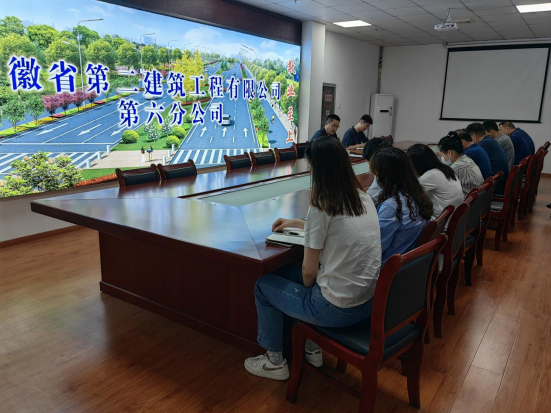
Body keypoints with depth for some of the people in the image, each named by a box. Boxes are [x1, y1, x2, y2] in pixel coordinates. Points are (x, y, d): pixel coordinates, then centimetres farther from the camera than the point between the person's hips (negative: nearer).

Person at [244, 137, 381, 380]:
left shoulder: (322, 207, -20)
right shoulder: (363, 198, 3)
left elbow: (309, 271, -13)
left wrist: (307, 287, 9)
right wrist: (296, 223, 31)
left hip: (337, 310, -8)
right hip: (369, 302, 8)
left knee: (264, 285, 13)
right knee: (287, 272, 26)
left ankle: (275, 362, 26)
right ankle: (312, 348, 34)